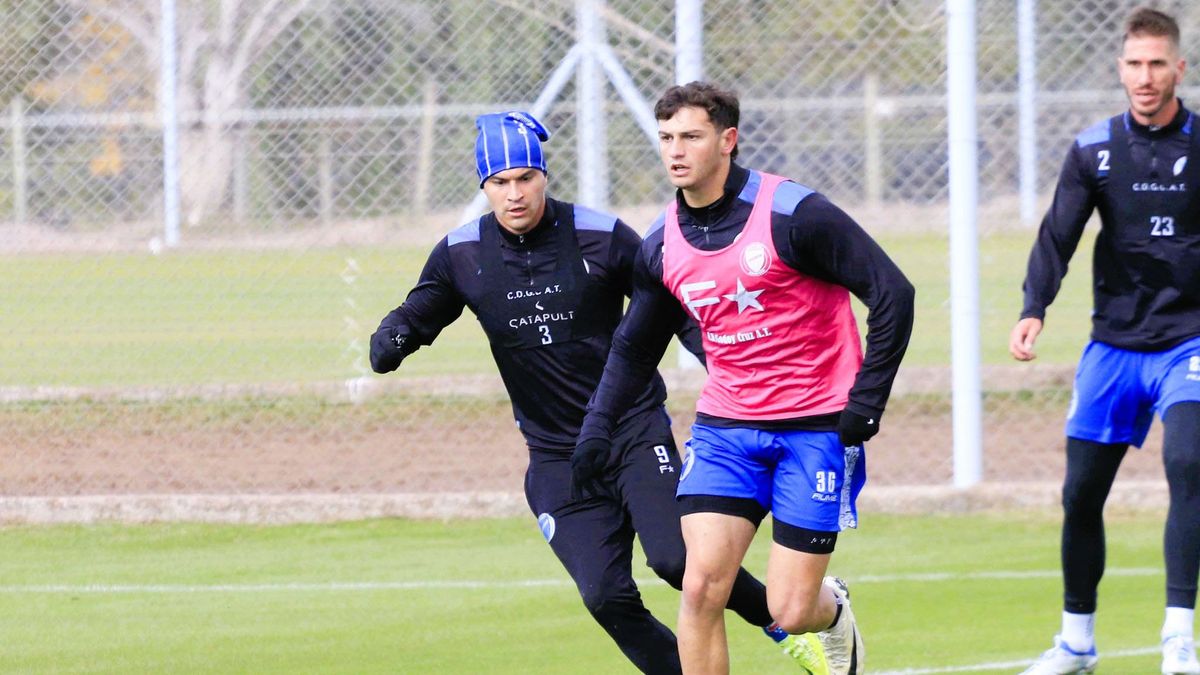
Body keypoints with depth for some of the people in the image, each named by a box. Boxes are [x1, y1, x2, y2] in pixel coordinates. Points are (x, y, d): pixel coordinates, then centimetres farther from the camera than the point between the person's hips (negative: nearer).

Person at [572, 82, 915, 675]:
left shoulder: (792, 215, -14)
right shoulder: (662, 246, 3)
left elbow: (891, 292, -11)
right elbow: (634, 347, 20)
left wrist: (867, 400, -14)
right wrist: (597, 426, 8)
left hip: (816, 427, -4)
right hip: (725, 427, 4)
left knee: (791, 612, -3)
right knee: (701, 587, -14)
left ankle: (832, 610, 34)